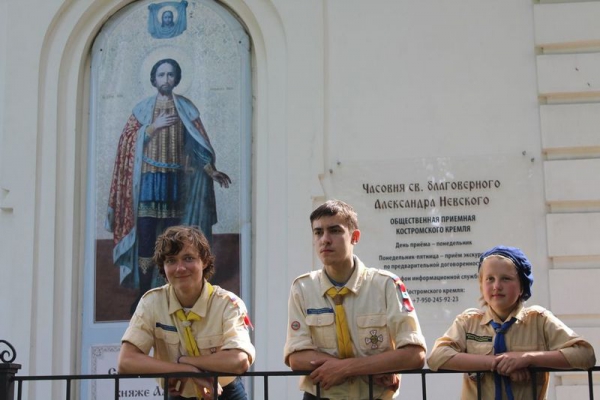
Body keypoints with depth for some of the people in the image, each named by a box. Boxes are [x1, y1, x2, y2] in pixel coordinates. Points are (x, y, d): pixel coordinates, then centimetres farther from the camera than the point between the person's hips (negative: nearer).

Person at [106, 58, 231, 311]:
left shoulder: (186, 108, 8)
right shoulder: (143, 108, 6)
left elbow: (198, 144, 5)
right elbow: (128, 141, 0)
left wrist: (213, 172, -6)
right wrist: (153, 127, -11)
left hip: (175, 179, 1)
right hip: (149, 178, -1)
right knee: (146, 235, -6)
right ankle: (144, 293, 0)